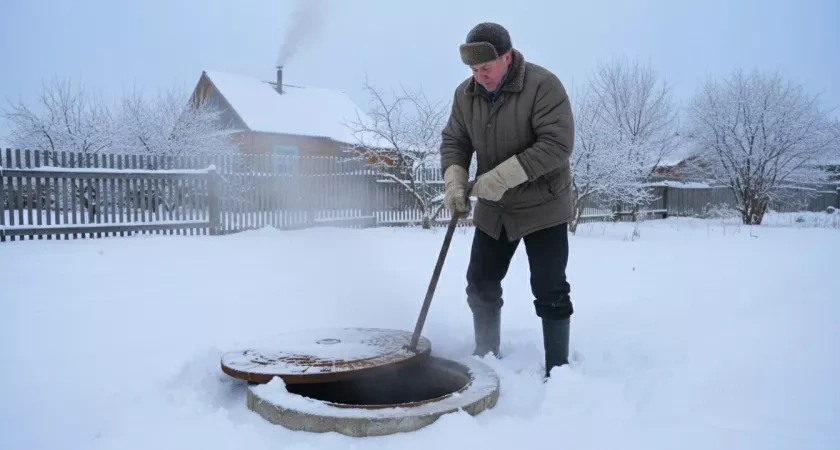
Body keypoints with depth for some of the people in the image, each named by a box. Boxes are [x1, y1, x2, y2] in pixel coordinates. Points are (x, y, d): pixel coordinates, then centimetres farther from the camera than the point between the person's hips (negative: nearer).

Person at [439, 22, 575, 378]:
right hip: (492, 210, 6)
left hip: (542, 207, -6)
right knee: (481, 285, 10)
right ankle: (486, 359, 28)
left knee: (550, 292, -2)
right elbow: (454, 140, 4)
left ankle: (558, 370, 14)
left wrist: (502, 177, -32)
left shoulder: (543, 85, -20)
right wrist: (454, 180, -16)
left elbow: (557, 144, -27)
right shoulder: (465, 94, -2)